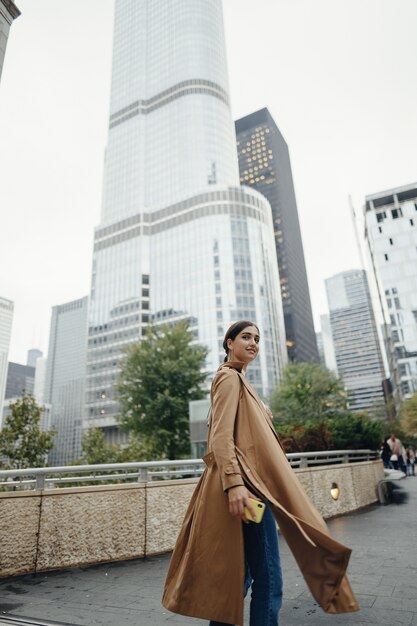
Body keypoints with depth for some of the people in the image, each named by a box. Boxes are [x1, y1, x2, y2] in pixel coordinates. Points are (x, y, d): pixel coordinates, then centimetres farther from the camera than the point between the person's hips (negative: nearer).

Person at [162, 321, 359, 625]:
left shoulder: (239, 380, 20)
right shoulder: (230, 377, -9)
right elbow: (221, 435, -20)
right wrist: (234, 482, -28)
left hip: (249, 481, 10)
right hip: (245, 484, -10)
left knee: (240, 574, 15)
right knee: (268, 577, -4)